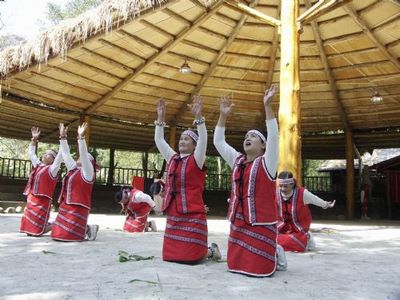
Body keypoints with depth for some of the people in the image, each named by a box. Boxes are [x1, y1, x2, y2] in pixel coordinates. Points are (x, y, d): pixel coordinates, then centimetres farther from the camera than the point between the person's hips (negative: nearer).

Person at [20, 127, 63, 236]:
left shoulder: (52, 169, -5)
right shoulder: (38, 165, 15)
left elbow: (61, 154, -16)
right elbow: (31, 152, 26)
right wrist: (34, 139, 18)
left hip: (42, 202, -8)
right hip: (31, 201, 8)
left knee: (36, 231, -8)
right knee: (29, 228, 10)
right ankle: (47, 225, 28)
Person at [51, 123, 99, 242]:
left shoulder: (87, 171, -4)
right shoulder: (73, 169, 16)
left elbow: (84, 154, -16)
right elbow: (66, 154, 17)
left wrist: (81, 137, -22)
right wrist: (63, 136, 14)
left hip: (78, 207, -8)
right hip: (66, 205, 8)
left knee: (68, 234, -12)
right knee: (59, 232, 4)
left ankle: (88, 229, 13)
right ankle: (85, 228, 23)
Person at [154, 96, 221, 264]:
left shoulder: (196, 160, -4)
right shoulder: (173, 158, 11)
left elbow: (203, 140, -19)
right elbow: (159, 140, 14)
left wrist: (198, 117, -28)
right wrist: (160, 117, 7)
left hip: (192, 216, -7)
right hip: (173, 216, 7)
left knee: (190, 256, -7)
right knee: (170, 254, 11)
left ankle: (211, 251, 24)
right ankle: (207, 250, 32)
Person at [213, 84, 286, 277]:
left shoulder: (266, 163, -5)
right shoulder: (237, 161, 9)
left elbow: (273, 136, -18)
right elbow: (218, 142, 10)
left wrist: (267, 106, -22)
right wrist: (223, 115, 2)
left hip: (262, 223, -6)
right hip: (238, 223, 6)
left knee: (259, 267, -5)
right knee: (235, 264, 9)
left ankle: (276, 255, 27)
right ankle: (270, 253, 33)